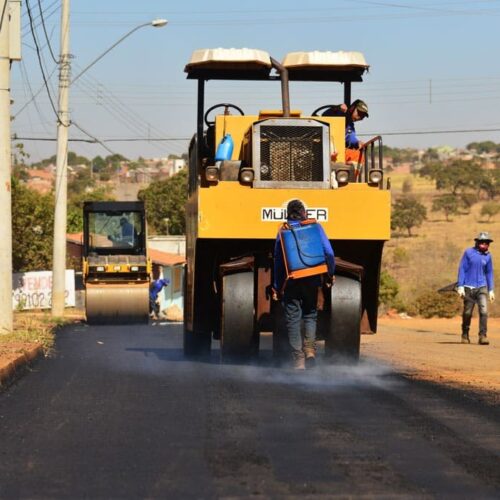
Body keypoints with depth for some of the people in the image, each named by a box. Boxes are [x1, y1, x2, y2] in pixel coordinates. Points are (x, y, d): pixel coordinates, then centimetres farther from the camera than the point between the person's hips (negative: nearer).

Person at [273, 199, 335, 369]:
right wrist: (330, 274, 9)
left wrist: (276, 286, 5)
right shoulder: (315, 227, 0)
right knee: (310, 314, 17)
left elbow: (278, 259, 0)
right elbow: (328, 253, -4)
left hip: (291, 280, -1)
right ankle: (310, 347, -4)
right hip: (312, 279, 1)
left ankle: (298, 359, 0)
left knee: (293, 319, 5)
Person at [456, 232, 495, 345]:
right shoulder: (468, 253, -3)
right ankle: (465, 335, 23)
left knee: (484, 311, -13)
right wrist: (460, 286, -9)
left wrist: (491, 290, 11)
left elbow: (489, 273, 13)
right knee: (467, 313, 6)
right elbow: (462, 269, -2)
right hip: (469, 288, -2)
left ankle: (482, 336, -13)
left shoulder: (488, 256, 6)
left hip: (482, 288, 2)